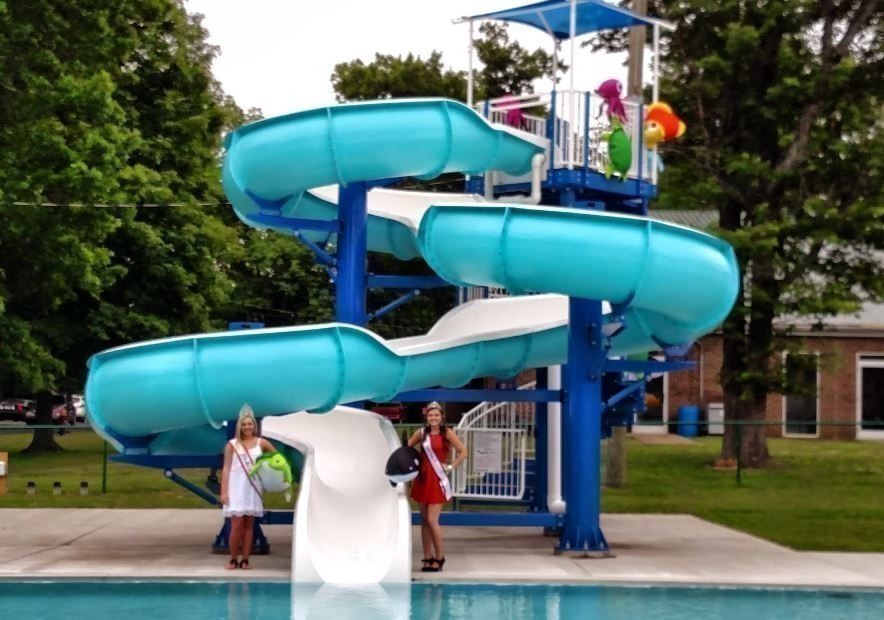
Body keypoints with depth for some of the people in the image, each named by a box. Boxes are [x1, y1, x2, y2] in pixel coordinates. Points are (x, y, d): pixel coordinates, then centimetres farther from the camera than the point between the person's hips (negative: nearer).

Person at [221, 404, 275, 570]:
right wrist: (224, 491, -7)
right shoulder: (232, 445, 0)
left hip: (253, 488, 2)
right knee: (237, 524, -7)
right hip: (237, 488, -2)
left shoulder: (261, 443, 5)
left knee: (249, 524, 3)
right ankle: (233, 559, 5)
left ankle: (245, 559, 8)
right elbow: (226, 469, -1)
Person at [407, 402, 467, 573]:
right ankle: (428, 558, 13)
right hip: (422, 479, 5)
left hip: (437, 480, -5)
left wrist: (450, 467, -7)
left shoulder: (447, 433, -5)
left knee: (432, 520, -8)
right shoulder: (421, 433, 6)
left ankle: (439, 558, 4)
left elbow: (463, 453, -6)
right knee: (424, 520, 7)